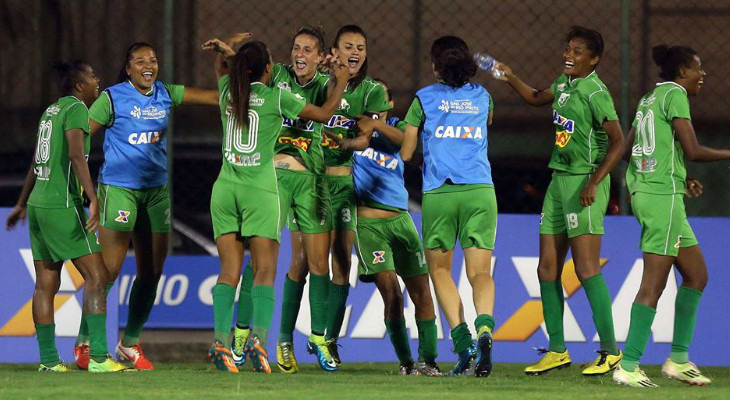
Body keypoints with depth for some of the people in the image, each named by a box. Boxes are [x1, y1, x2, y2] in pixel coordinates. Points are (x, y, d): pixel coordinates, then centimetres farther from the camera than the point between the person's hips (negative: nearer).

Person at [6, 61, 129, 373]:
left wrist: (22, 204, 35)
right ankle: (98, 357, -17)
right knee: (96, 276, -9)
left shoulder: (52, 110, 17)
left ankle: (48, 359, 6)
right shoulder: (76, 109, -9)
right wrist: (93, 199, -33)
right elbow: (75, 154, -25)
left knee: (46, 285, 7)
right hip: (63, 206, -9)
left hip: (39, 205, 9)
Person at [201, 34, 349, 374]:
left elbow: (222, 66, 32)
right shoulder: (276, 97, -4)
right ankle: (258, 336, -22)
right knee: (265, 270, -3)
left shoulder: (228, 91, 7)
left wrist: (226, 51, 13)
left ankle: (221, 341, -11)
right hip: (259, 191, -4)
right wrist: (341, 82, 19)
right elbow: (324, 114, 7)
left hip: (225, 189, 4)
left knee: (229, 270, 2)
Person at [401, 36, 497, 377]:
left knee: (439, 269, 14)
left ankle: (461, 341, -4)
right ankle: (484, 326, -32)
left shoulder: (424, 99, 5)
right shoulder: (482, 97, 13)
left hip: (439, 193, -2)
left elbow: (405, 153, 10)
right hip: (480, 192, 2)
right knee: (480, 272, -1)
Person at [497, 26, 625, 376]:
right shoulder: (563, 83, 12)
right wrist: (510, 78, 17)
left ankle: (610, 350, -7)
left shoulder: (595, 93, -13)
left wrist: (594, 183, -24)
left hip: (584, 184, -9)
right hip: (558, 180, 9)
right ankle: (557, 350, 14)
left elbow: (617, 142, -17)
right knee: (547, 268, 7)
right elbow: (536, 98, 33)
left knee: (586, 268, -12)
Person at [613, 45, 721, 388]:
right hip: (663, 196, -10)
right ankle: (629, 366, -8)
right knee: (654, 283, -8)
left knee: (696, 275, 13)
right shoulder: (675, 95, -9)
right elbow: (692, 150, -17)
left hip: (645, 192, 10)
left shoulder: (650, 98, 17)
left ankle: (679, 359, 13)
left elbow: (627, 149, 22)